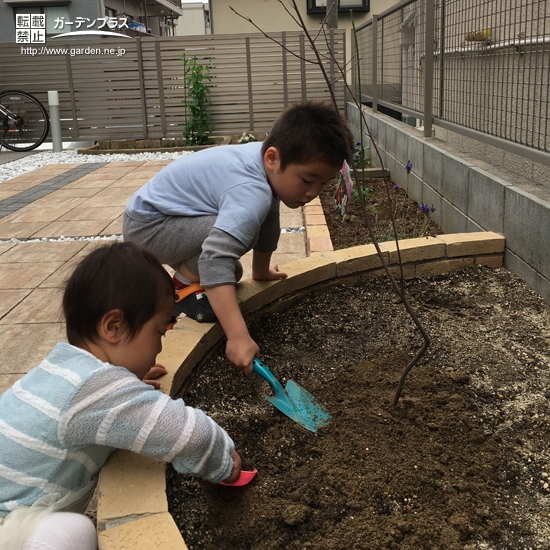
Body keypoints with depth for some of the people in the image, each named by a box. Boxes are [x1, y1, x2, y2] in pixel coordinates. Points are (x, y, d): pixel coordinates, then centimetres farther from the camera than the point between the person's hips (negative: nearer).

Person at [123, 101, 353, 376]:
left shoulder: (267, 164, -3)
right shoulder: (251, 193, -34)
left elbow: (269, 224, 15)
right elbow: (215, 260, -45)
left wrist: (261, 271, 31)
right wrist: (238, 337, -49)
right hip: (145, 226, -9)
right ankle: (185, 283, -8)